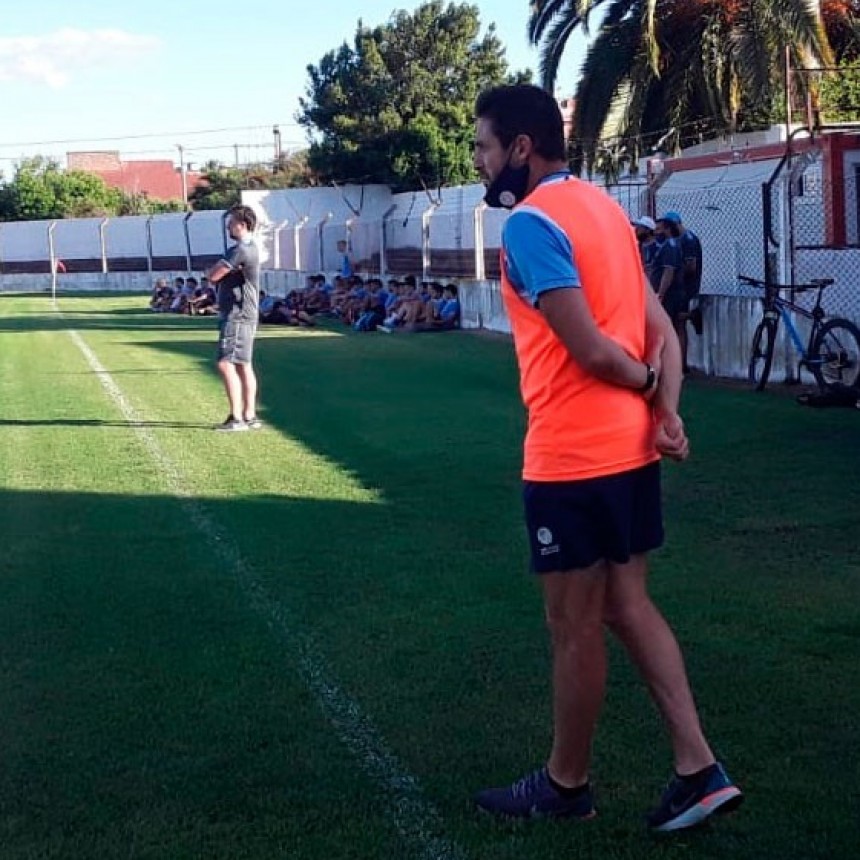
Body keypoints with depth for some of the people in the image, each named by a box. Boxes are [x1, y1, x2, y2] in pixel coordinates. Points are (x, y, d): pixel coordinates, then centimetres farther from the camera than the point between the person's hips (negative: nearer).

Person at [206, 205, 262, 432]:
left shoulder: (240, 250, -16)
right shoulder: (249, 249, 18)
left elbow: (212, 275, -15)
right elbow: (213, 274, 18)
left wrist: (216, 269, 5)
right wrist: (221, 270, -3)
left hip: (237, 316, -10)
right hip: (243, 314, 10)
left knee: (226, 364, -11)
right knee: (243, 365, 11)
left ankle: (236, 418, -12)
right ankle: (250, 416, 14)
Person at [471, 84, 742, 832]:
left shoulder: (531, 224, -16)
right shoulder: (603, 207, 13)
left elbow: (590, 351, -20)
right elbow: (661, 330, 8)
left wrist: (645, 385, -2)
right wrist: (668, 410, -4)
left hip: (571, 458, -9)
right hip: (631, 446, 9)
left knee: (575, 627, 6)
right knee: (628, 604, 16)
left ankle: (566, 784, 23)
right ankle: (699, 770, 16)